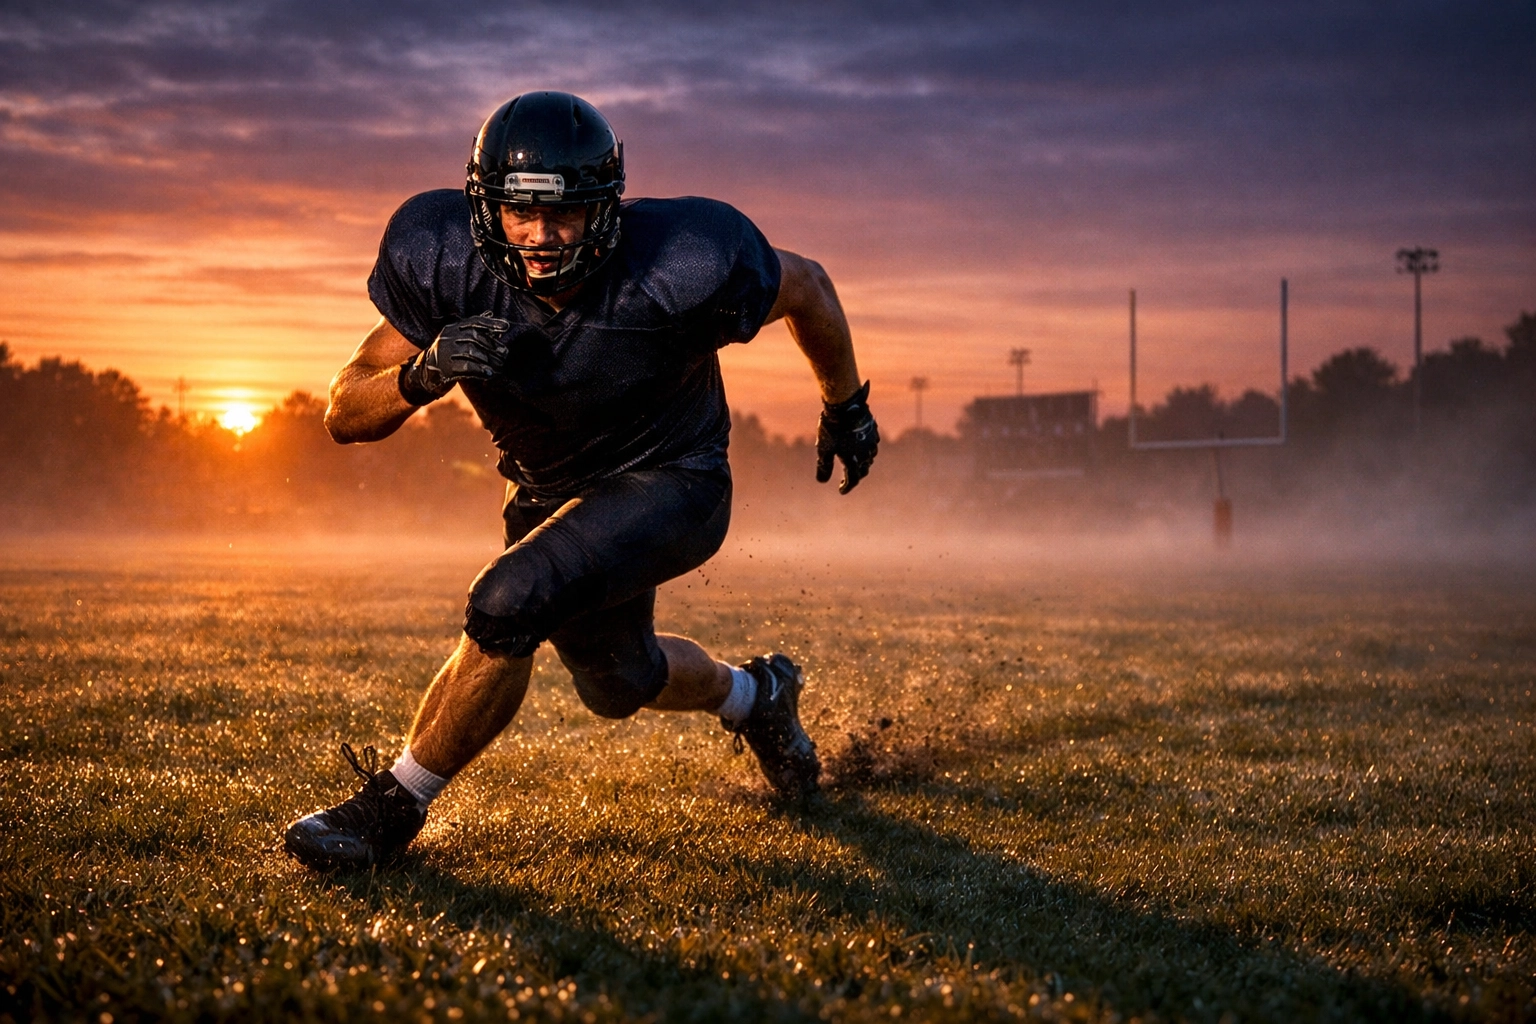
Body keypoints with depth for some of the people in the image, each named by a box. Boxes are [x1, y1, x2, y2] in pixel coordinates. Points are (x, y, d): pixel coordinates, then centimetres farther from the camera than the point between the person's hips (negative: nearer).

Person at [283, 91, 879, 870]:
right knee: (619, 681, 24)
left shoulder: (676, 267, -32)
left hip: (669, 485, -5)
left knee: (506, 607, -27)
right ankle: (756, 698, 57)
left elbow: (806, 287, -11)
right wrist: (424, 373, -40)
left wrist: (846, 407, 5)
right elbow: (344, 416, -18)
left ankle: (393, 806, -7)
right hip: (550, 493, 5)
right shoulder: (447, 260, -24)